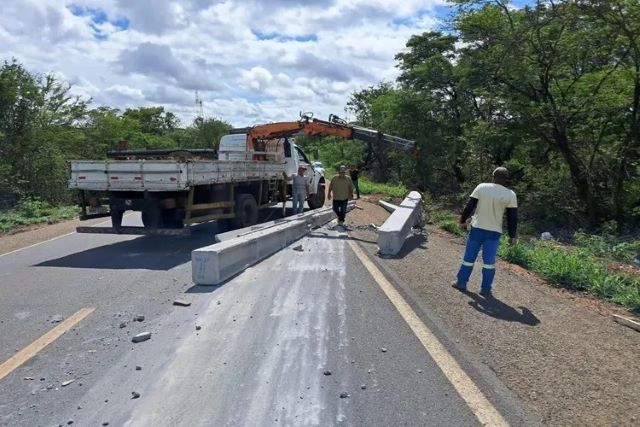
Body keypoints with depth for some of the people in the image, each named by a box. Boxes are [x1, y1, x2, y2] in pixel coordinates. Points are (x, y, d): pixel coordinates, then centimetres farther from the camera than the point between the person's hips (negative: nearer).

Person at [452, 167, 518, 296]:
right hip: (494, 232, 0)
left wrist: (463, 221, 9)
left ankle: (461, 283, 17)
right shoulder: (510, 195, -6)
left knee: (469, 257, 10)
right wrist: (512, 235, 7)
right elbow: (512, 217, -2)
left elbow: (469, 206, -3)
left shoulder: (481, 187, -5)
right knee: (489, 261, 7)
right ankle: (486, 289, 10)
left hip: (477, 228, 0)